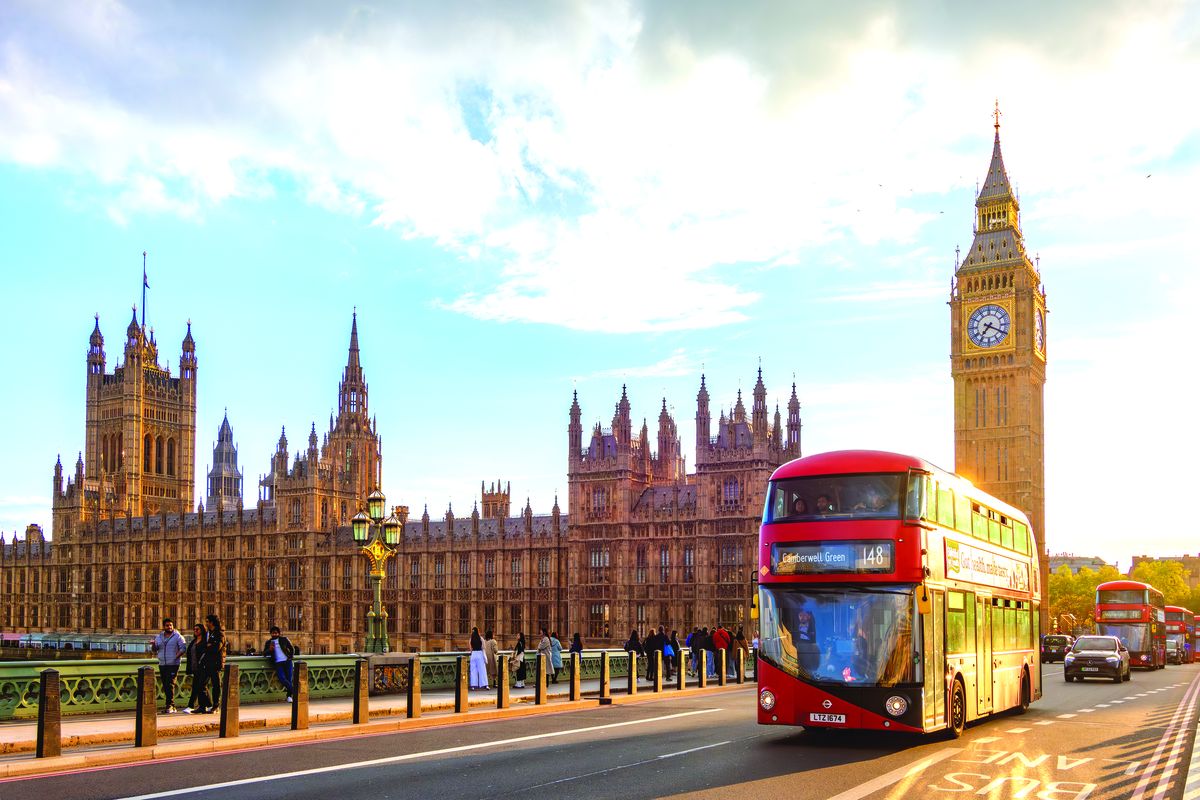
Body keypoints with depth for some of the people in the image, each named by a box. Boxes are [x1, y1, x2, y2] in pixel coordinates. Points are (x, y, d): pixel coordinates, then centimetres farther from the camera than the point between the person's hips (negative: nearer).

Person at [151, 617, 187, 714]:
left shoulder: (177, 636, 1)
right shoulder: (159, 637, 15)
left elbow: (183, 648, -4)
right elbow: (154, 650, 16)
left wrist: (176, 657, -15)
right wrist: (153, 645, -5)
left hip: (173, 665, -5)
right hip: (162, 665, 6)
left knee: (170, 684, -15)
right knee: (165, 686, 6)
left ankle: (170, 705, -15)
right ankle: (172, 706, 13)